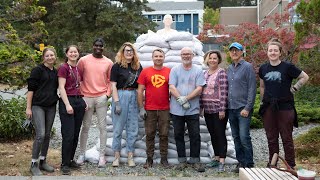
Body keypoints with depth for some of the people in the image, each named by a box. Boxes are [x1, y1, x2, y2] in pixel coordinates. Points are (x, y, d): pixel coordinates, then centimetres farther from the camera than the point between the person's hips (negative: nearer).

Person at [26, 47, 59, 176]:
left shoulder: (55, 72, 12)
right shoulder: (38, 70, -5)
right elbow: (30, 89, -8)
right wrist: (28, 107, -11)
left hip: (51, 107, 6)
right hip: (38, 106, -6)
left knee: (47, 135, 9)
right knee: (40, 135, -13)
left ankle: (43, 162, 20)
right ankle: (34, 164, 0)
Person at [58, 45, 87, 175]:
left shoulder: (79, 68, 14)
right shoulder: (63, 68, -5)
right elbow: (61, 87, -11)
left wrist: (84, 101, 10)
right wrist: (67, 105, -17)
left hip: (79, 101, 7)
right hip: (67, 101, -7)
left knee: (76, 134, 10)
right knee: (68, 135, -7)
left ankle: (71, 159, 22)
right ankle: (65, 164, 4)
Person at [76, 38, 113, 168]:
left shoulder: (108, 62, 5)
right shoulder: (84, 60, 2)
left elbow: (110, 80, 8)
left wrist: (107, 94, -2)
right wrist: (80, 93, 0)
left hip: (102, 98, 0)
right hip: (87, 97, 0)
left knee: (102, 127, 1)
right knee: (85, 127, 8)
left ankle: (102, 155, 9)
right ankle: (82, 154, 19)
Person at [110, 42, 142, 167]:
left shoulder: (138, 66, 10)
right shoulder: (117, 66, -2)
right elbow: (113, 85, -6)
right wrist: (116, 102, -13)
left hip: (134, 97, 4)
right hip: (120, 96, -4)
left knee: (133, 128, 6)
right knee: (118, 128, 2)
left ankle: (130, 156, 16)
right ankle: (117, 156, 14)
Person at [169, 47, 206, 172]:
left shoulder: (198, 71, 5)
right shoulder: (175, 70, 6)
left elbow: (199, 89, -5)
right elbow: (172, 87, -4)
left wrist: (186, 98, -16)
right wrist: (180, 100, -16)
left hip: (193, 109, -1)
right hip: (177, 109, 1)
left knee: (195, 135, 2)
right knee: (178, 135, 7)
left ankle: (195, 160, 14)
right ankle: (182, 160, 19)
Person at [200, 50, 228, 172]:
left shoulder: (221, 73, -8)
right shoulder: (205, 73, 12)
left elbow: (224, 92, -13)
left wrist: (222, 109, -17)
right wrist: (201, 107, 11)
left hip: (218, 110, -6)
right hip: (207, 110, 7)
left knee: (220, 134, -3)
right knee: (213, 135, 13)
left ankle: (222, 161, 0)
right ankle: (216, 158, 24)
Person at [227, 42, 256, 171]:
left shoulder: (248, 67, -4)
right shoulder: (229, 69, 15)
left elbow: (252, 89, -9)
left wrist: (247, 108, -15)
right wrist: (226, 106, 10)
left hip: (243, 108, -6)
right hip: (231, 108, 7)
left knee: (244, 137, -9)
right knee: (236, 137, 10)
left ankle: (249, 164, 2)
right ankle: (241, 162, 20)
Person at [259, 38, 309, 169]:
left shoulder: (287, 67, -6)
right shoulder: (263, 68, 7)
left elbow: (305, 77, 2)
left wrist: (294, 88, -4)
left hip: (285, 108, -4)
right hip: (268, 108, 4)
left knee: (287, 138, 2)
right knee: (271, 139, 11)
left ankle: (290, 166, 13)